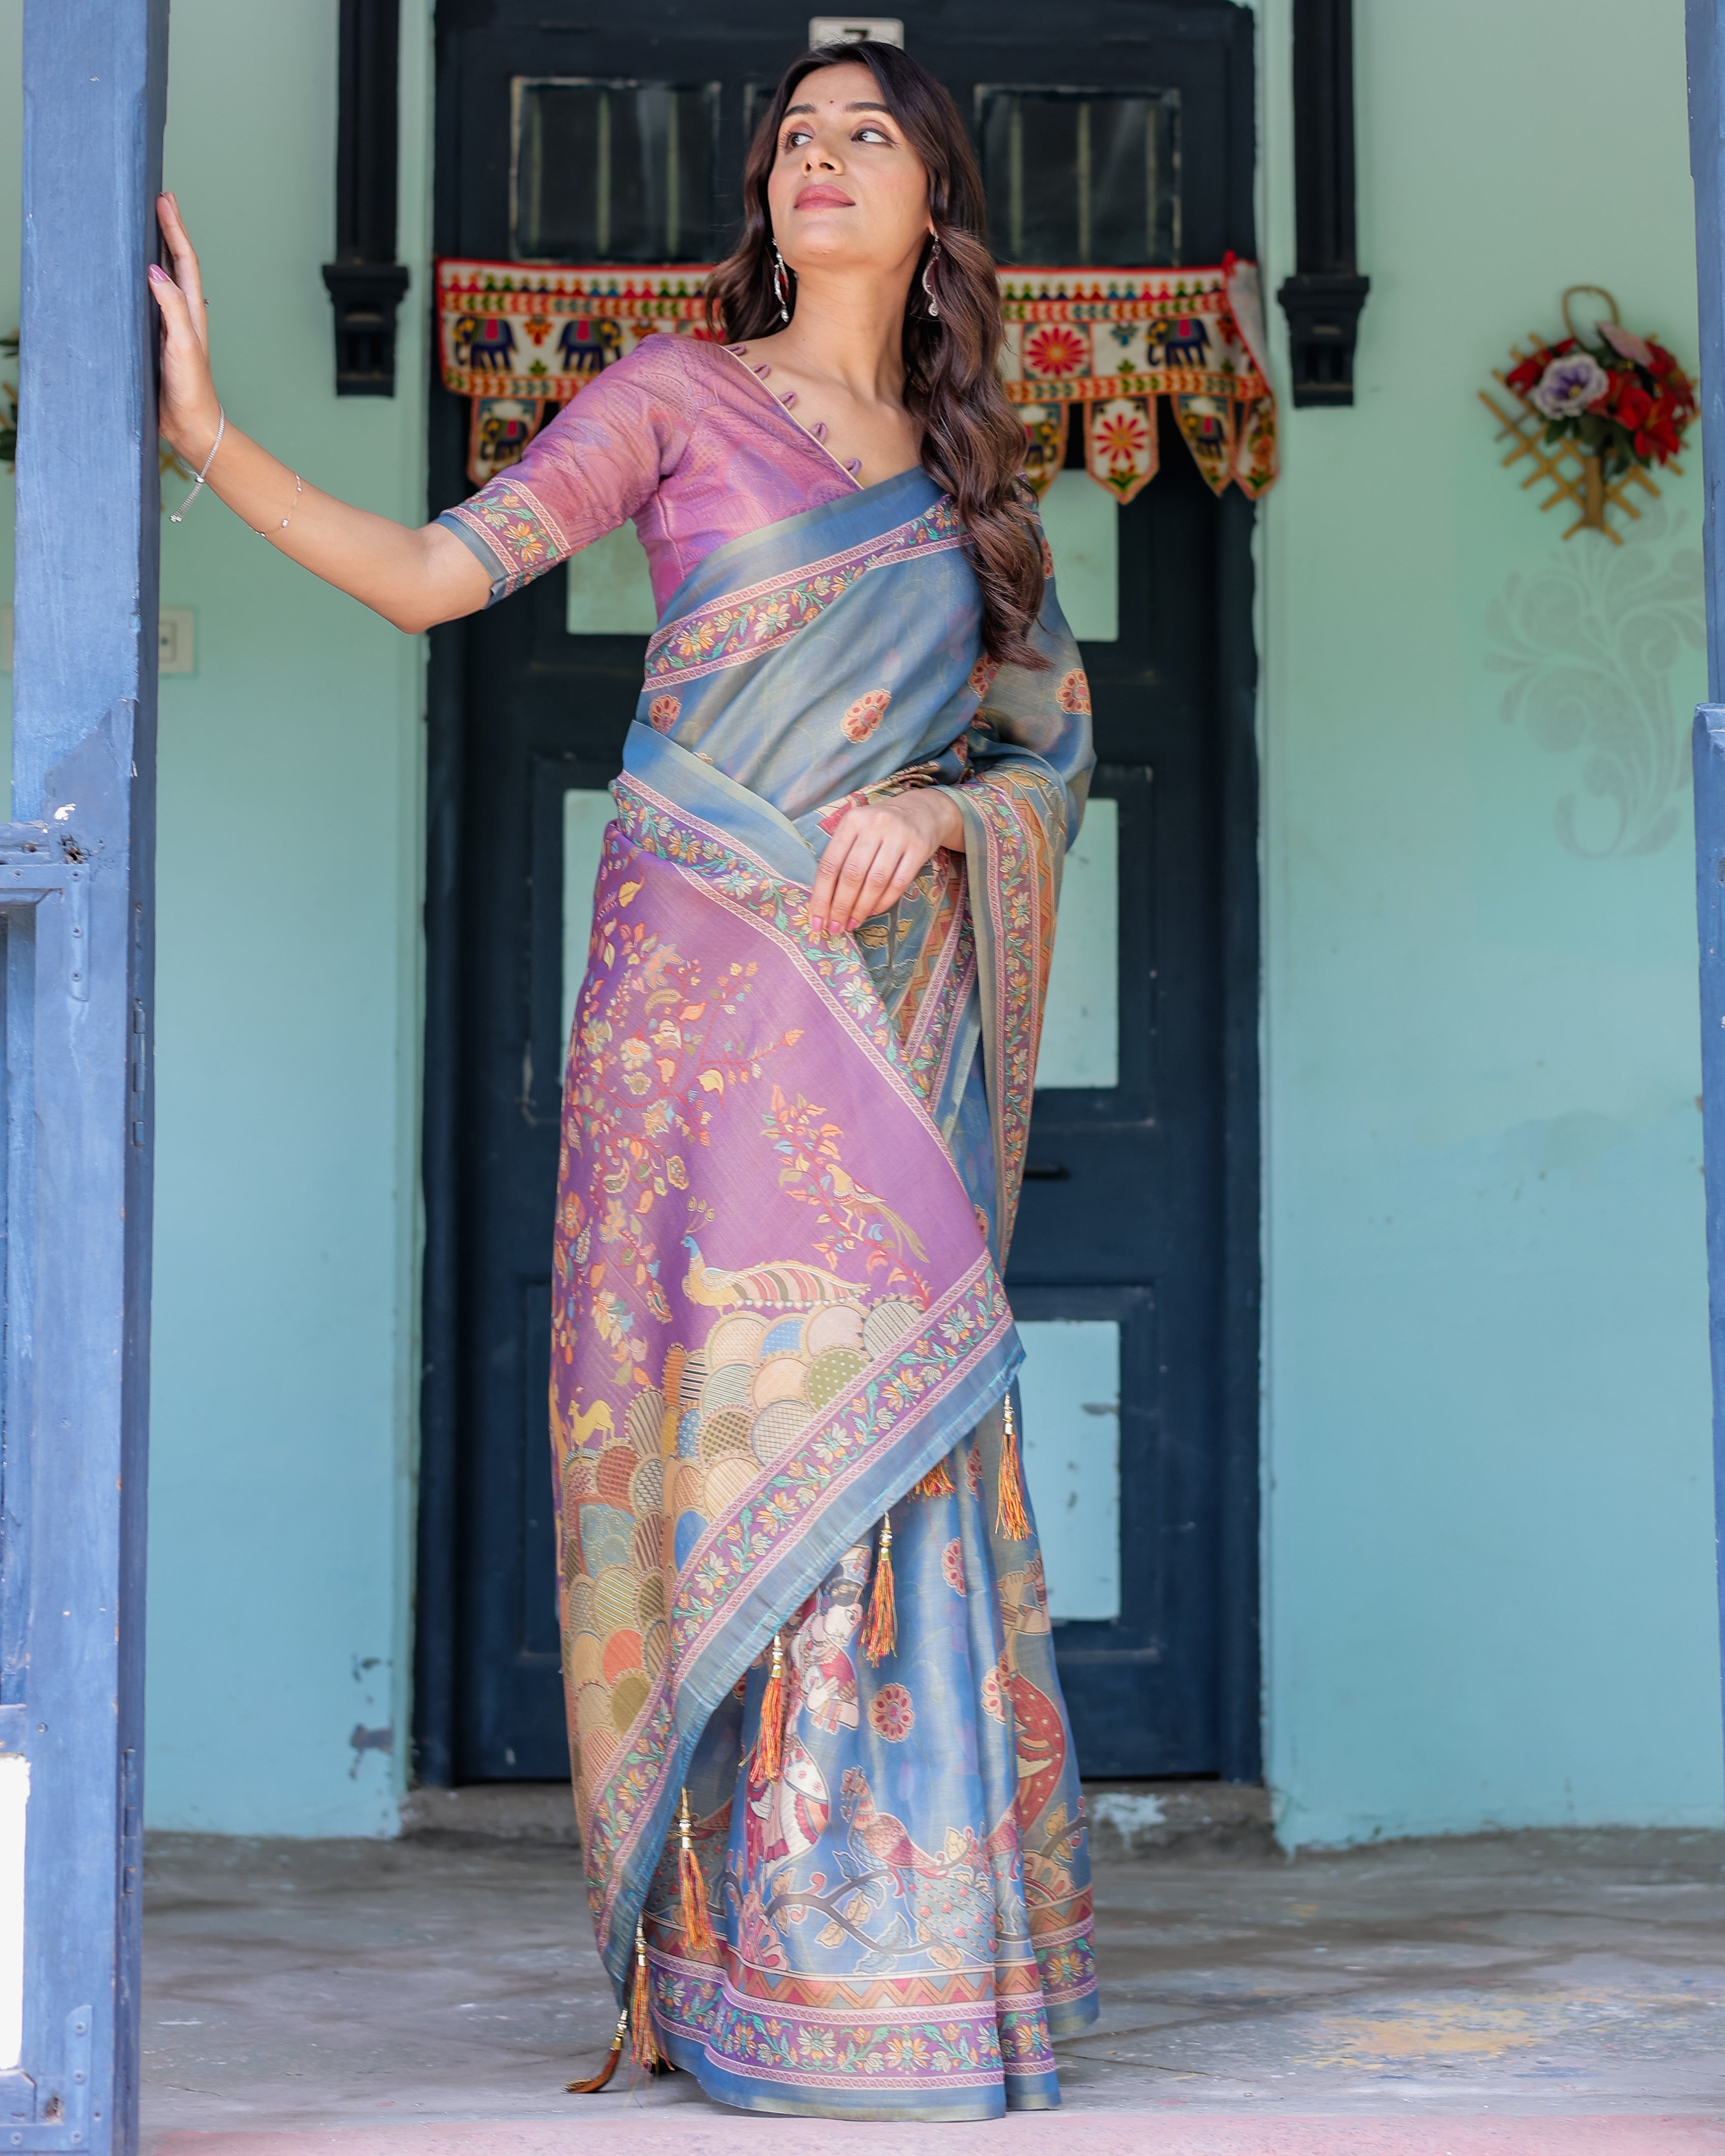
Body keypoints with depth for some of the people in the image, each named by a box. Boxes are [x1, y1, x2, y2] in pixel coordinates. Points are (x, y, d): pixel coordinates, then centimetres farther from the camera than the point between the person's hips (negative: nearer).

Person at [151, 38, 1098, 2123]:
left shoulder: (973, 485, 17)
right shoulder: (680, 396, 7)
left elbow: (1055, 762, 16)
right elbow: (431, 573, -2)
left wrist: (932, 813, -5)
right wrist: (204, 427, -14)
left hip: (894, 1000, 3)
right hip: (706, 990, -3)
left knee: (880, 1412, -4)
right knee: (740, 1412, -8)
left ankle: (905, 1956, 3)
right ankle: (749, 1973, -1)